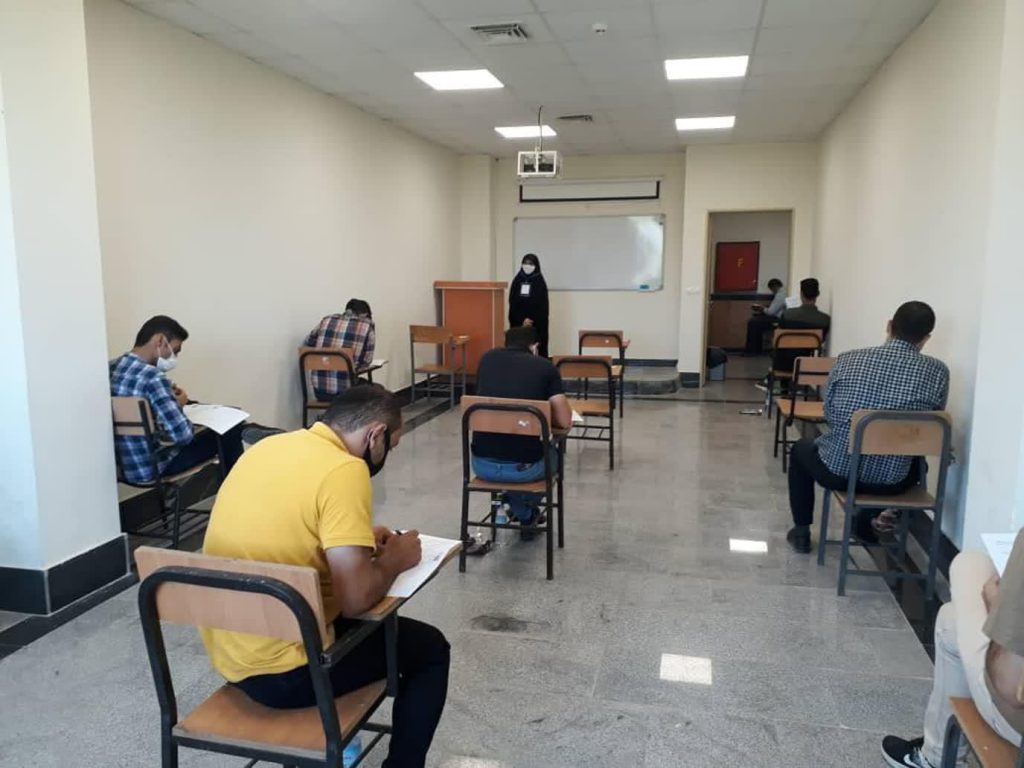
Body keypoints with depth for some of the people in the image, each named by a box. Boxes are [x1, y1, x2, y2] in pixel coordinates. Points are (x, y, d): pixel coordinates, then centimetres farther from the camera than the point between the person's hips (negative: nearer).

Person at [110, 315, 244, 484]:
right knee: (228, 432, 5)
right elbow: (183, 435, -28)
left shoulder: (109, 368, 1)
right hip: (151, 470, -9)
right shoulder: (153, 377, -25)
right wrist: (178, 405, -8)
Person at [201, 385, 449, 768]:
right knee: (429, 649, 10)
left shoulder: (268, 447, 4)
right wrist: (393, 560, -5)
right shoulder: (345, 470, -21)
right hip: (281, 672, -8)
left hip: (226, 653, 8)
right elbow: (356, 600, -25)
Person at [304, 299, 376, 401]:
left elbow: (307, 345, 18)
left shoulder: (327, 320, 8)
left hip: (320, 390, 5)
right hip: (345, 391, -4)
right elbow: (366, 361, 0)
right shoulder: (367, 326, -2)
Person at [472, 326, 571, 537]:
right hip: (524, 467, -2)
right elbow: (565, 421, 0)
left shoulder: (487, 359, 10)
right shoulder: (545, 366, 0)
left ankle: (525, 516, 45)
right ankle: (527, 514, 44)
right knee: (552, 453, 34)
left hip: (482, 464, 3)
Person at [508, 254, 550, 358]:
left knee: (537, 351, -6)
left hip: (537, 324, -3)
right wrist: (522, 320, -8)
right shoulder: (517, 281, 9)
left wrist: (532, 320, -14)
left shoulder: (540, 282, 0)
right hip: (518, 323, 3)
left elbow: (542, 306, -5)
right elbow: (512, 303, 4)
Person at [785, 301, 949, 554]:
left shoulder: (846, 360, -6)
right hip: (890, 481, 1)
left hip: (836, 470, -1)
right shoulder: (938, 372, -8)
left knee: (801, 448, 35)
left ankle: (801, 532, 36)